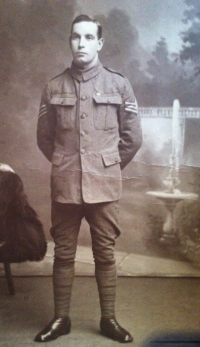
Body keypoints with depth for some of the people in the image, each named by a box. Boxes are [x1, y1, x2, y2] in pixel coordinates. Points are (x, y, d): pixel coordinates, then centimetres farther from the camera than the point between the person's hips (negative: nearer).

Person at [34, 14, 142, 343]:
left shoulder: (119, 84, 1)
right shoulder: (54, 87, 3)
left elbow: (132, 137, 6)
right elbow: (44, 137, 12)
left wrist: (109, 166, 10)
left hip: (104, 186, -1)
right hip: (64, 185, 1)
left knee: (105, 253, 8)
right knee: (63, 253, 9)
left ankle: (108, 319, 22)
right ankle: (61, 318, 24)